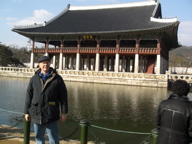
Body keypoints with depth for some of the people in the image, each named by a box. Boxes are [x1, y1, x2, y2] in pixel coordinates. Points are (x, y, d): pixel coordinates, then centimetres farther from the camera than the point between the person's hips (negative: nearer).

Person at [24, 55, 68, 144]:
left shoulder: (57, 78, -2)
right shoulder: (34, 79, 6)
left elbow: (63, 96, -2)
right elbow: (29, 96, 7)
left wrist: (64, 112, -5)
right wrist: (27, 112, 6)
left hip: (51, 114, -3)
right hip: (36, 114, 3)